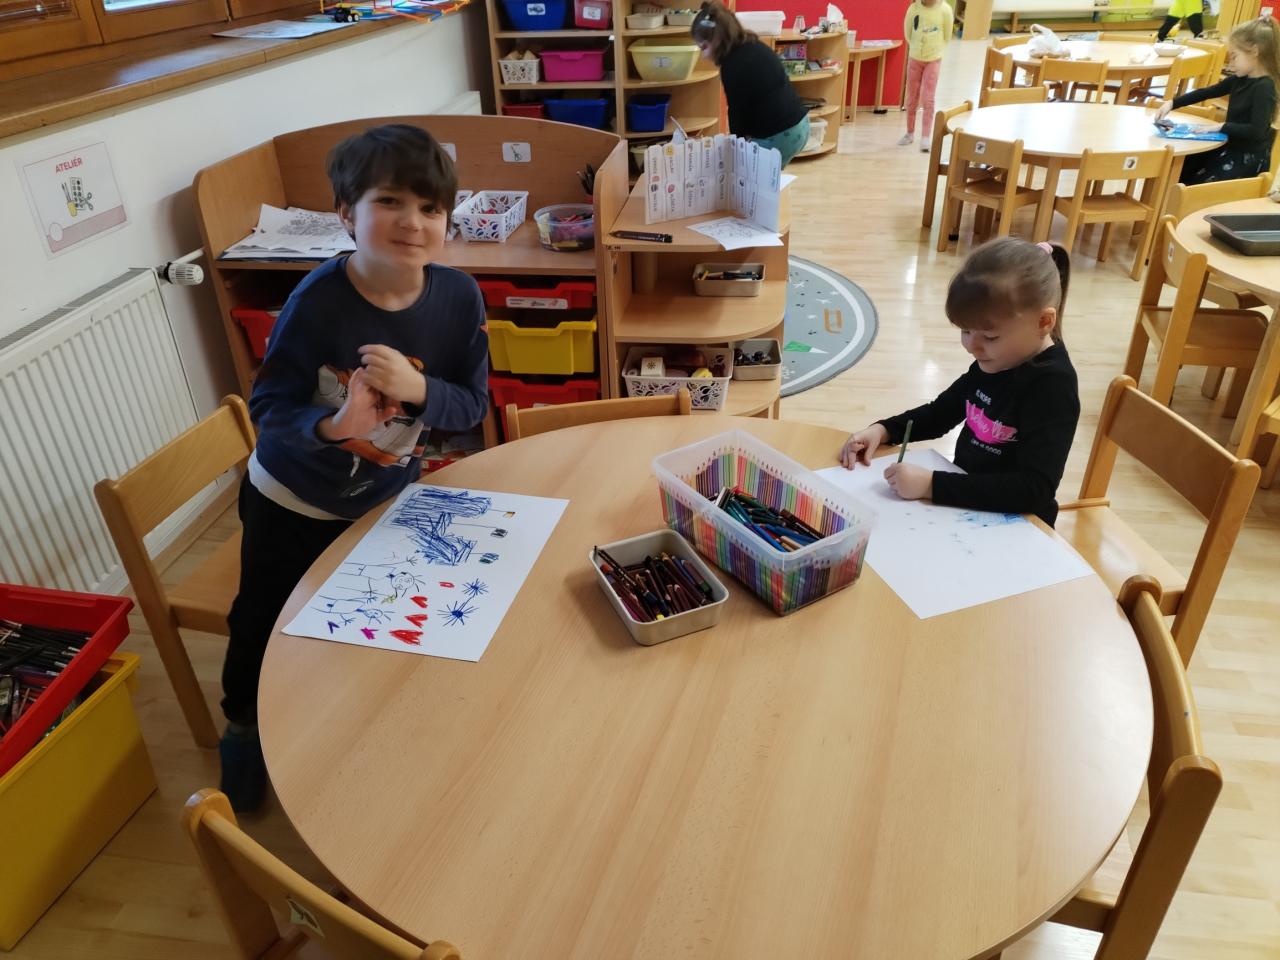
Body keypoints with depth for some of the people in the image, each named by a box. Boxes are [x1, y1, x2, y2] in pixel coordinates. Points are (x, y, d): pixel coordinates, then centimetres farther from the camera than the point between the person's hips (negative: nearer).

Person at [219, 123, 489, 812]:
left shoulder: (458, 297, -19)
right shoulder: (318, 301, -29)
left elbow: (473, 405, -13)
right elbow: (267, 407, -23)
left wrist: (417, 388, -33)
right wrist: (334, 425, -43)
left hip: (391, 495, 3)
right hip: (295, 504, -2)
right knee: (267, 626, 17)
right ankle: (244, 725, 50)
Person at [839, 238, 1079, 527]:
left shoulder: (1053, 387, -21)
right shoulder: (993, 360, 0)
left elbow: (1035, 489, -30)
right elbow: (941, 412, 14)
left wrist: (931, 485, -34)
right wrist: (883, 430, -3)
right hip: (962, 504, 7)